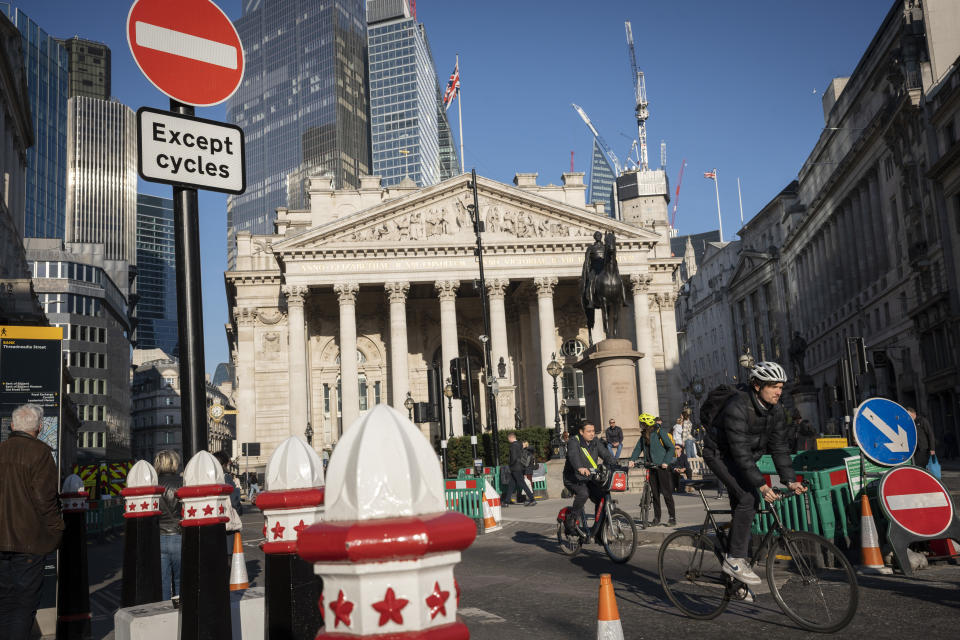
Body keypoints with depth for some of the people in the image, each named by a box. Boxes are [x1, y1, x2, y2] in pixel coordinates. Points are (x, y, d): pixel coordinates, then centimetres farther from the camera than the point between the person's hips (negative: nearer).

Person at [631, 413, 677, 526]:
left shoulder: (660, 431, -9)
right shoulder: (644, 434, 12)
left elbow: (671, 448, -9)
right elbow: (638, 447, 12)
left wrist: (666, 462, -16)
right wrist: (632, 459, -2)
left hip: (662, 466, -6)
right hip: (651, 466, 7)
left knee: (666, 492, -5)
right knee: (655, 493, 8)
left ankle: (672, 518, 1)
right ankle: (657, 518, 15)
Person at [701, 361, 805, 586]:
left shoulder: (775, 409, -7)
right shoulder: (737, 406, -31)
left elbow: (779, 446, -4)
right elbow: (740, 450, -34)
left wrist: (790, 480, -14)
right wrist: (761, 485, -37)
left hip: (743, 457, 8)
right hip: (720, 454, -8)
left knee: (742, 508, 7)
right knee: (748, 499, -22)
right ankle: (734, 560, -17)